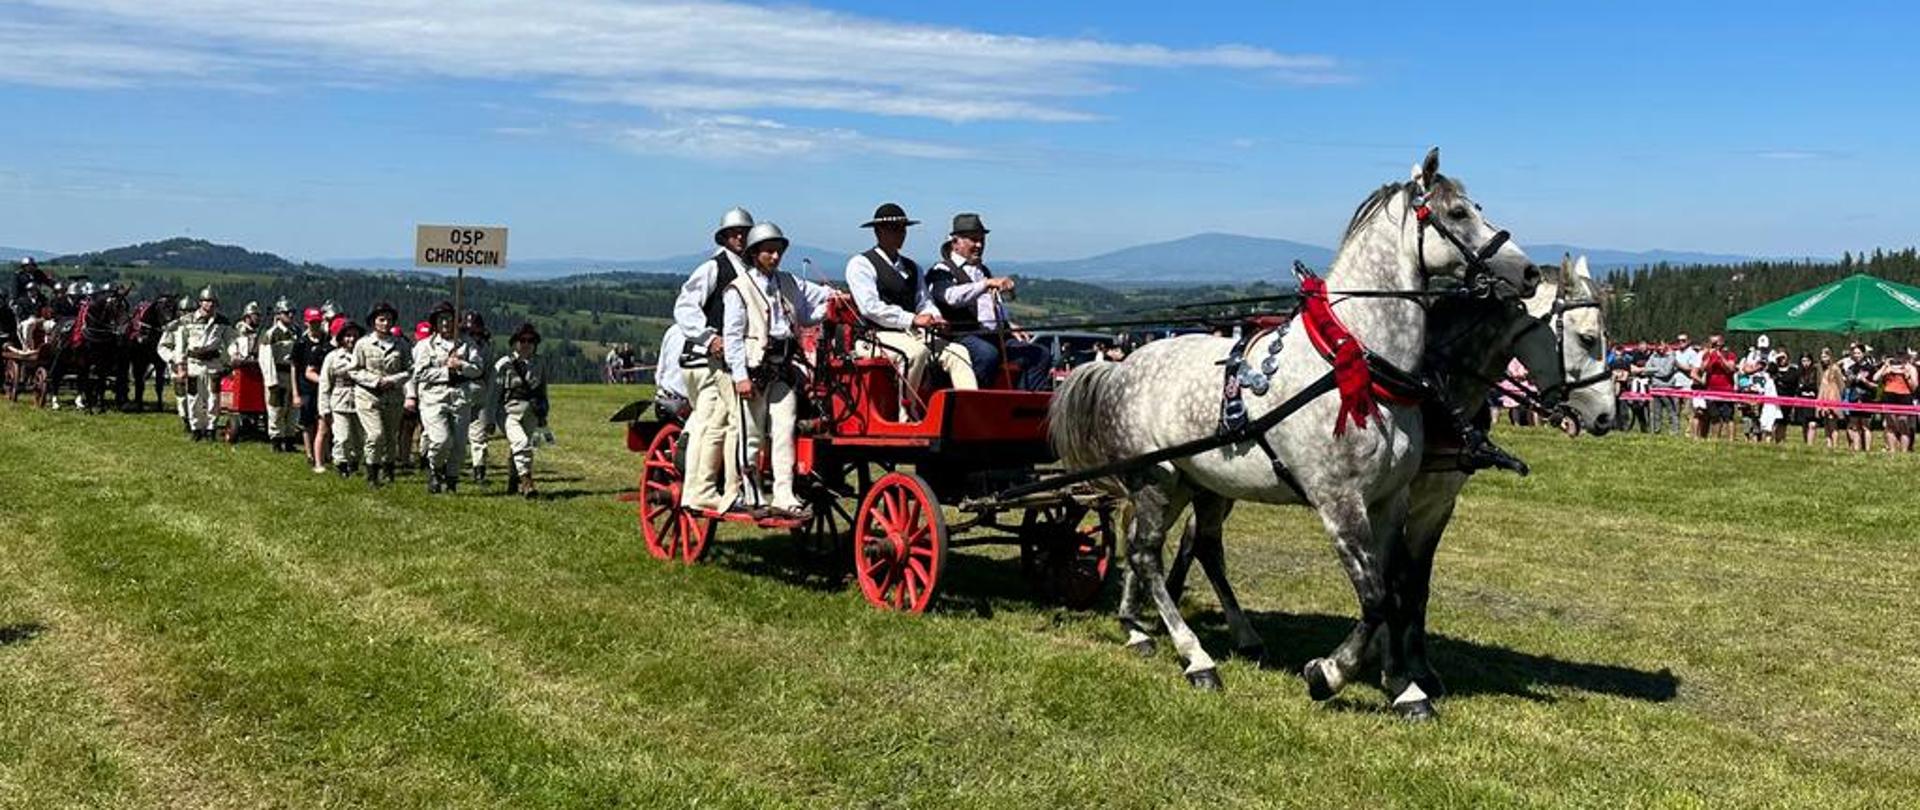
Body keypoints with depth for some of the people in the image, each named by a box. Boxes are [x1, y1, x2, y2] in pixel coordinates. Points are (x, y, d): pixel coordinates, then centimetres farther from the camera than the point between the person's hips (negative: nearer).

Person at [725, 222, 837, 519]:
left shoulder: (790, 284, 15)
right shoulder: (740, 289, 0)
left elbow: (822, 297, 25)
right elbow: (733, 335, -5)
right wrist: (740, 376, -12)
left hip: (783, 370, 4)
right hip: (754, 370, -4)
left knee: (784, 432, -3)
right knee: (752, 437, 1)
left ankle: (784, 498, -4)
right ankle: (752, 497, 11)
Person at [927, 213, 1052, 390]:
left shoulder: (983, 271, 30)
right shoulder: (942, 271, 3)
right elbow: (952, 297, -20)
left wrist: (1010, 327, 17)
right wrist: (987, 284, -29)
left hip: (996, 336, 8)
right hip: (964, 336, -8)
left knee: (1041, 355, -9)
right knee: (987, 354, -39)